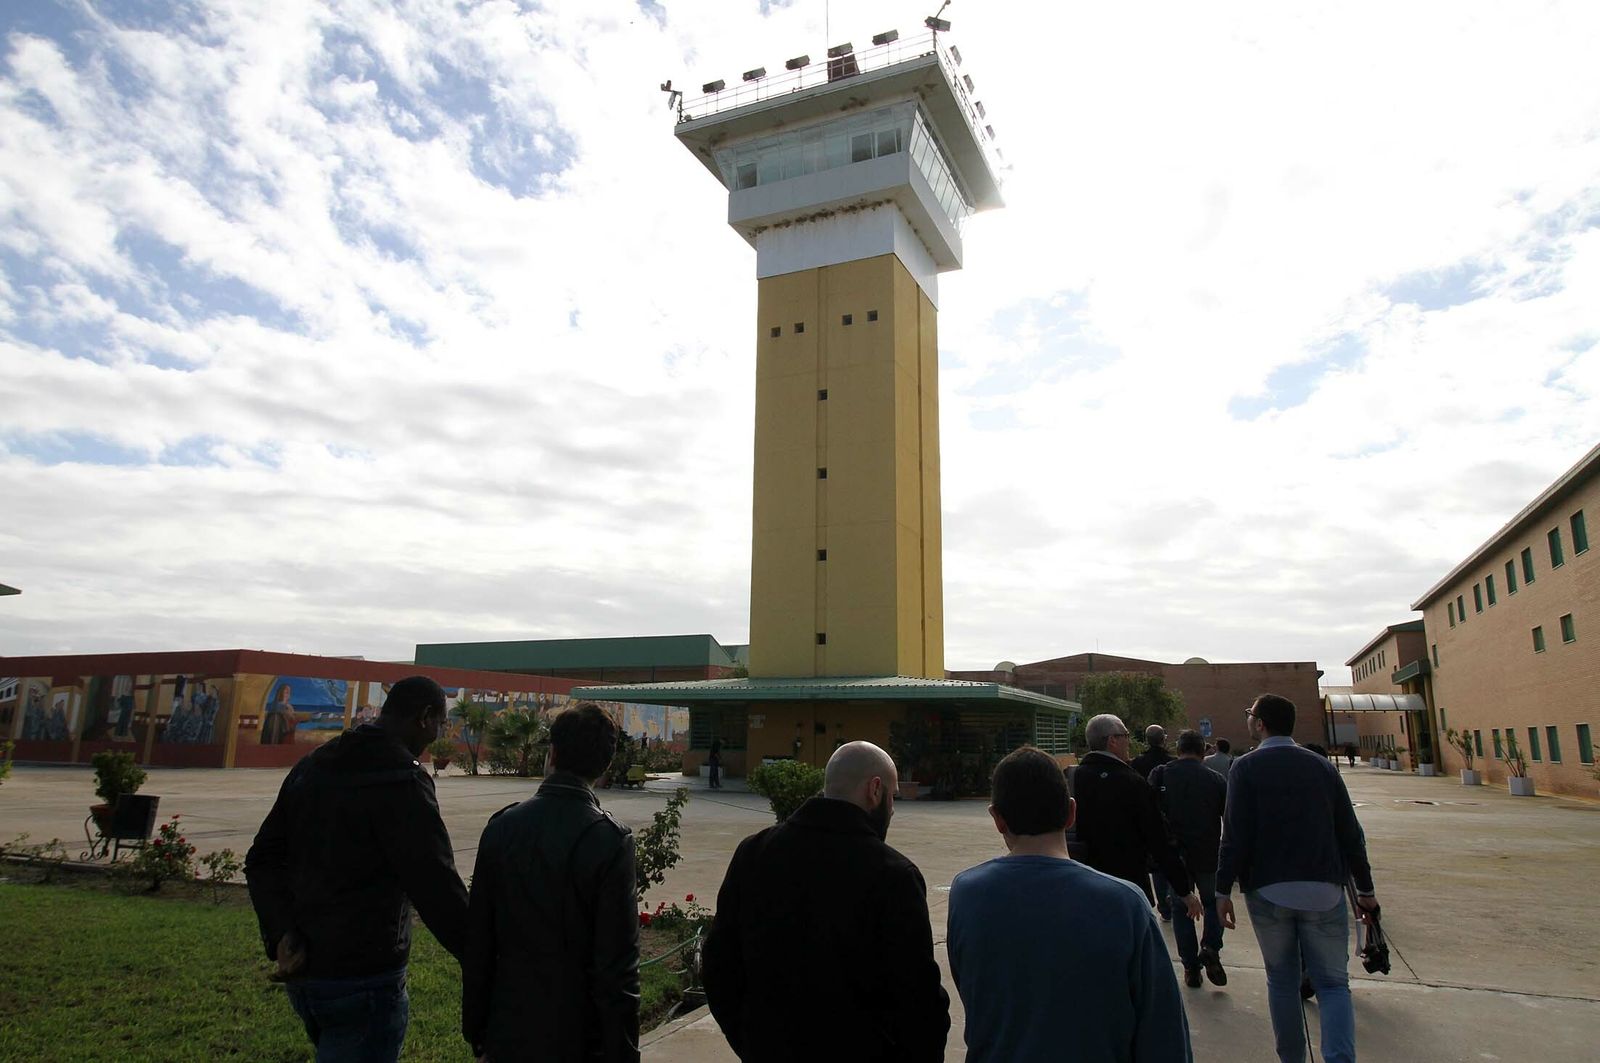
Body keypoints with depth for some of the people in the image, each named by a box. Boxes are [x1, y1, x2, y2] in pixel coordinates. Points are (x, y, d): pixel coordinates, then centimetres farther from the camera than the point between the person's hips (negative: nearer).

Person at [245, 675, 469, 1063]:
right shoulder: (402, 780, -19)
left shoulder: (311, 766, 8)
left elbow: (262, 860, 7)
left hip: (301, 972, 8)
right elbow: (436, 887, -21)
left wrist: (282, 935, -4)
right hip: (363, 980, -8)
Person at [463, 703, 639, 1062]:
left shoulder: (502, 825, -5)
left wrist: (475, 1027, 12)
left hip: (509, 1033, 3)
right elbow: (618, 964, -17)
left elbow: (477, 940, 1)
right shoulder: (610, 840, -17)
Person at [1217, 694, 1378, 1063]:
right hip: (1324, 890, 2)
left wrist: (1223, 890, -5)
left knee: (1282, 979, 13)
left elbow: (1236, 836, -11)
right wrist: (1365, 888, 15)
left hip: (1268, 891, -2)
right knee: (1333, 982, 6)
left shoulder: (1247, 767, -5)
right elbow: (1350, 833, 6)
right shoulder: (1321, 765, 5)